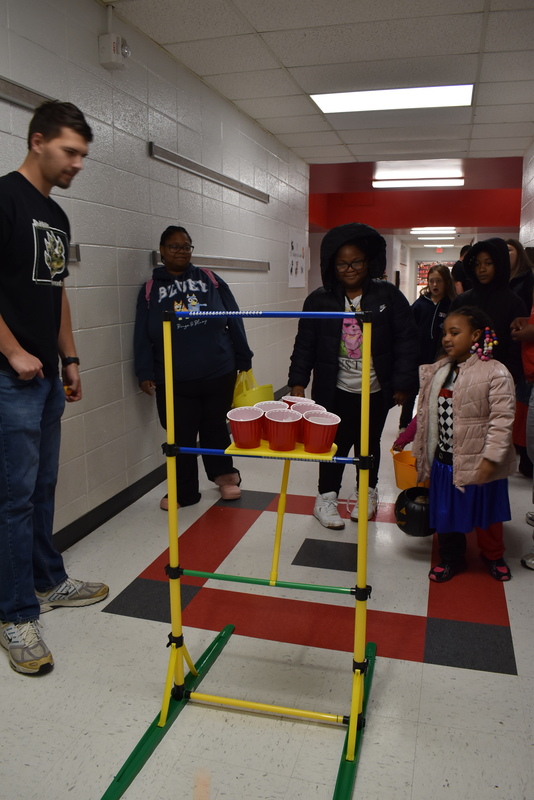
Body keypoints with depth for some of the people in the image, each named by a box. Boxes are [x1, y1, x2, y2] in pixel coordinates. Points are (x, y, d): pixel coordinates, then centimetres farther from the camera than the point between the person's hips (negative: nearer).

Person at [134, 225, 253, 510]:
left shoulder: (210, 280, 5)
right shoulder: (150, 289, 5)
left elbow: (234, 322, 6)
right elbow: (142, 336, 3)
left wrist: (244, 360, 4)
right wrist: (145, 373, -4)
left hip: (218, 376, 0)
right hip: (174, 382, 0)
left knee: (215, 429, 13)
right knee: (181, 437, 5)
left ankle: (223, 475, 36)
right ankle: (183, 492, 21)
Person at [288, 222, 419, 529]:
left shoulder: (389, 296, -5)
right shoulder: (319, 300, -3)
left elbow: (406, 340, -5)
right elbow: (305, 345, -1)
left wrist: (403, 384, -8)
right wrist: (298, 382, -8)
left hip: (376, 391, 1)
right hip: (336, 391, -1)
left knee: (369, 443, 16)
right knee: (336, 443, 1)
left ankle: (367, 493, 35)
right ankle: (327, 497, 18)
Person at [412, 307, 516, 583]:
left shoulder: (495, 373, -15)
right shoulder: (438, 371, 4)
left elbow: (502, 419, -18)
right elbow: (427, 415, 10)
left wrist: (490, 458, -22)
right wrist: (423, 454, 11)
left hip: (478, 463, -5)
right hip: (444, 460, 5)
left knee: (485, 513, 15)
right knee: (446, 511, 16)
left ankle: (493, 556, 40)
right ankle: (451, 558, 36)